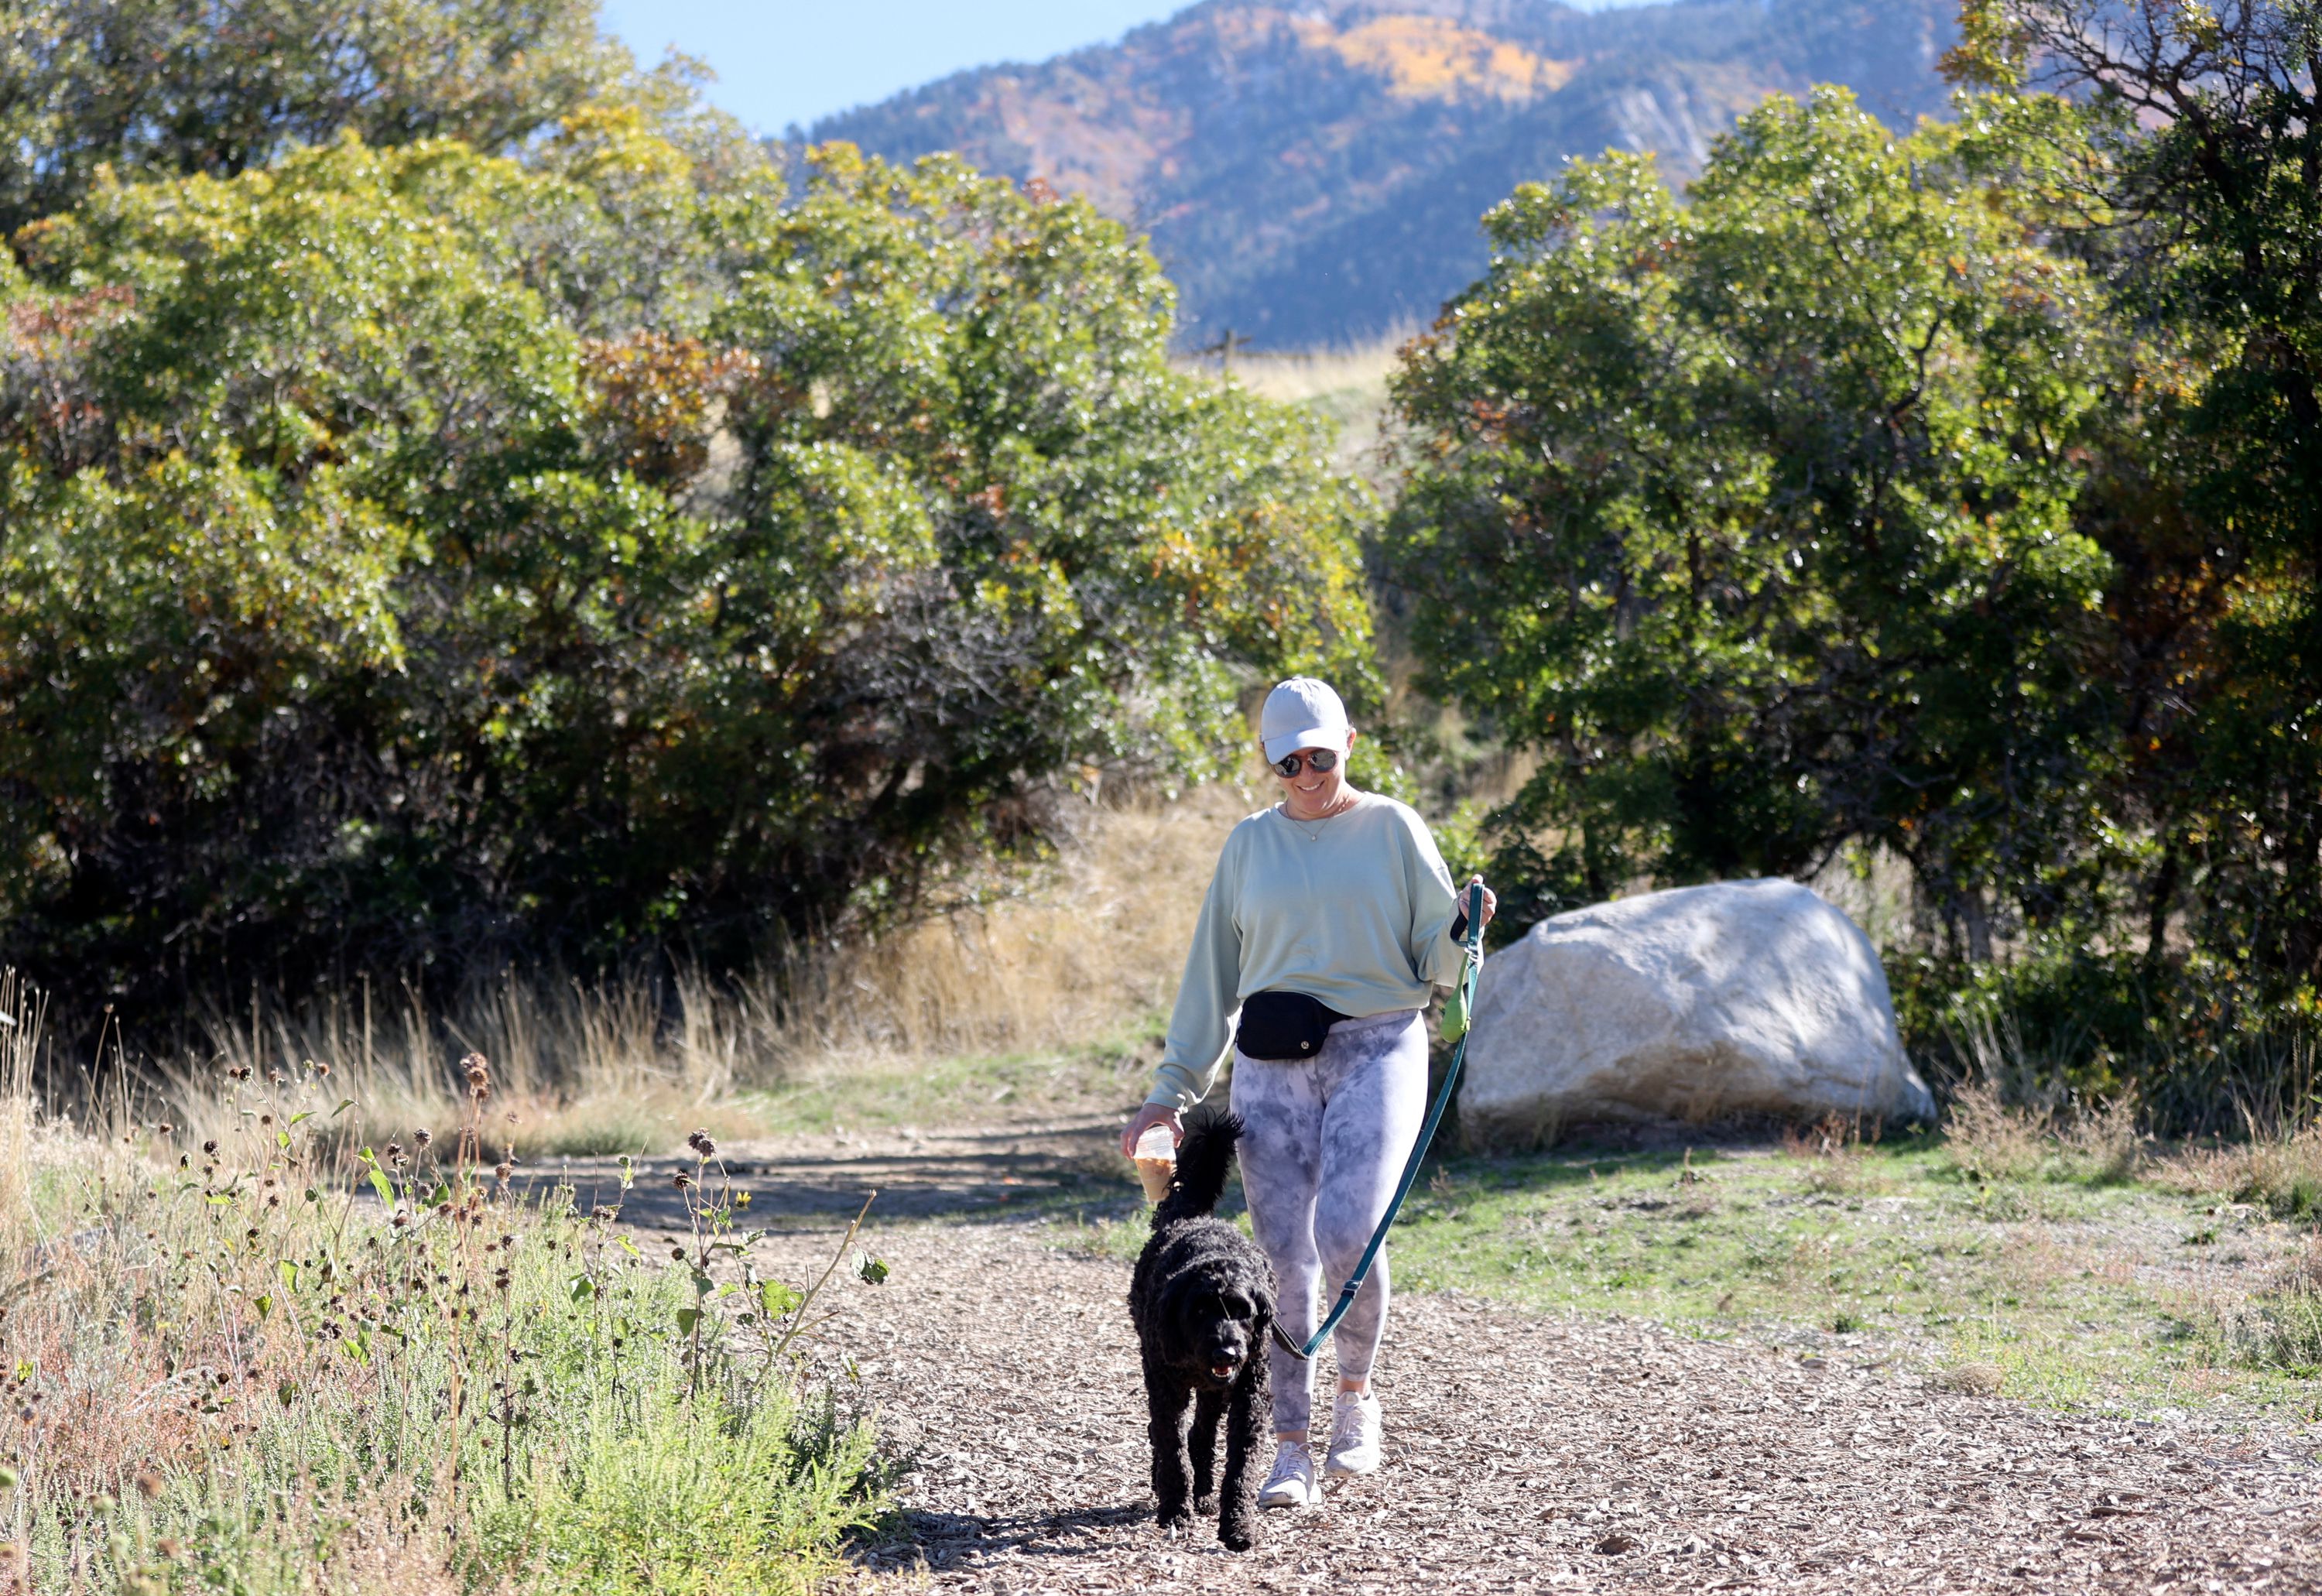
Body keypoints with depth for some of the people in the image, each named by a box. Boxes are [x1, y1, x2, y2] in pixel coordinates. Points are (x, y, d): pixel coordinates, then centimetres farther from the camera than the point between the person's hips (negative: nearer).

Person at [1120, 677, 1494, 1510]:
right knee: (1284, 1253, -3)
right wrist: (1173, 1088, 11)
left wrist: (1464, 925, -17)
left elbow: (1436, 958, 6)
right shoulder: (1250, 845, 12)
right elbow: (1212, 974, 15)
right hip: (1271, 1064, 3)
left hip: (1375, 1048, -3)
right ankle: (1291, 1448, 3)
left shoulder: (1392, 828, 5)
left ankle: (1355, 1393, 7)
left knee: (1348, 1232, -19)